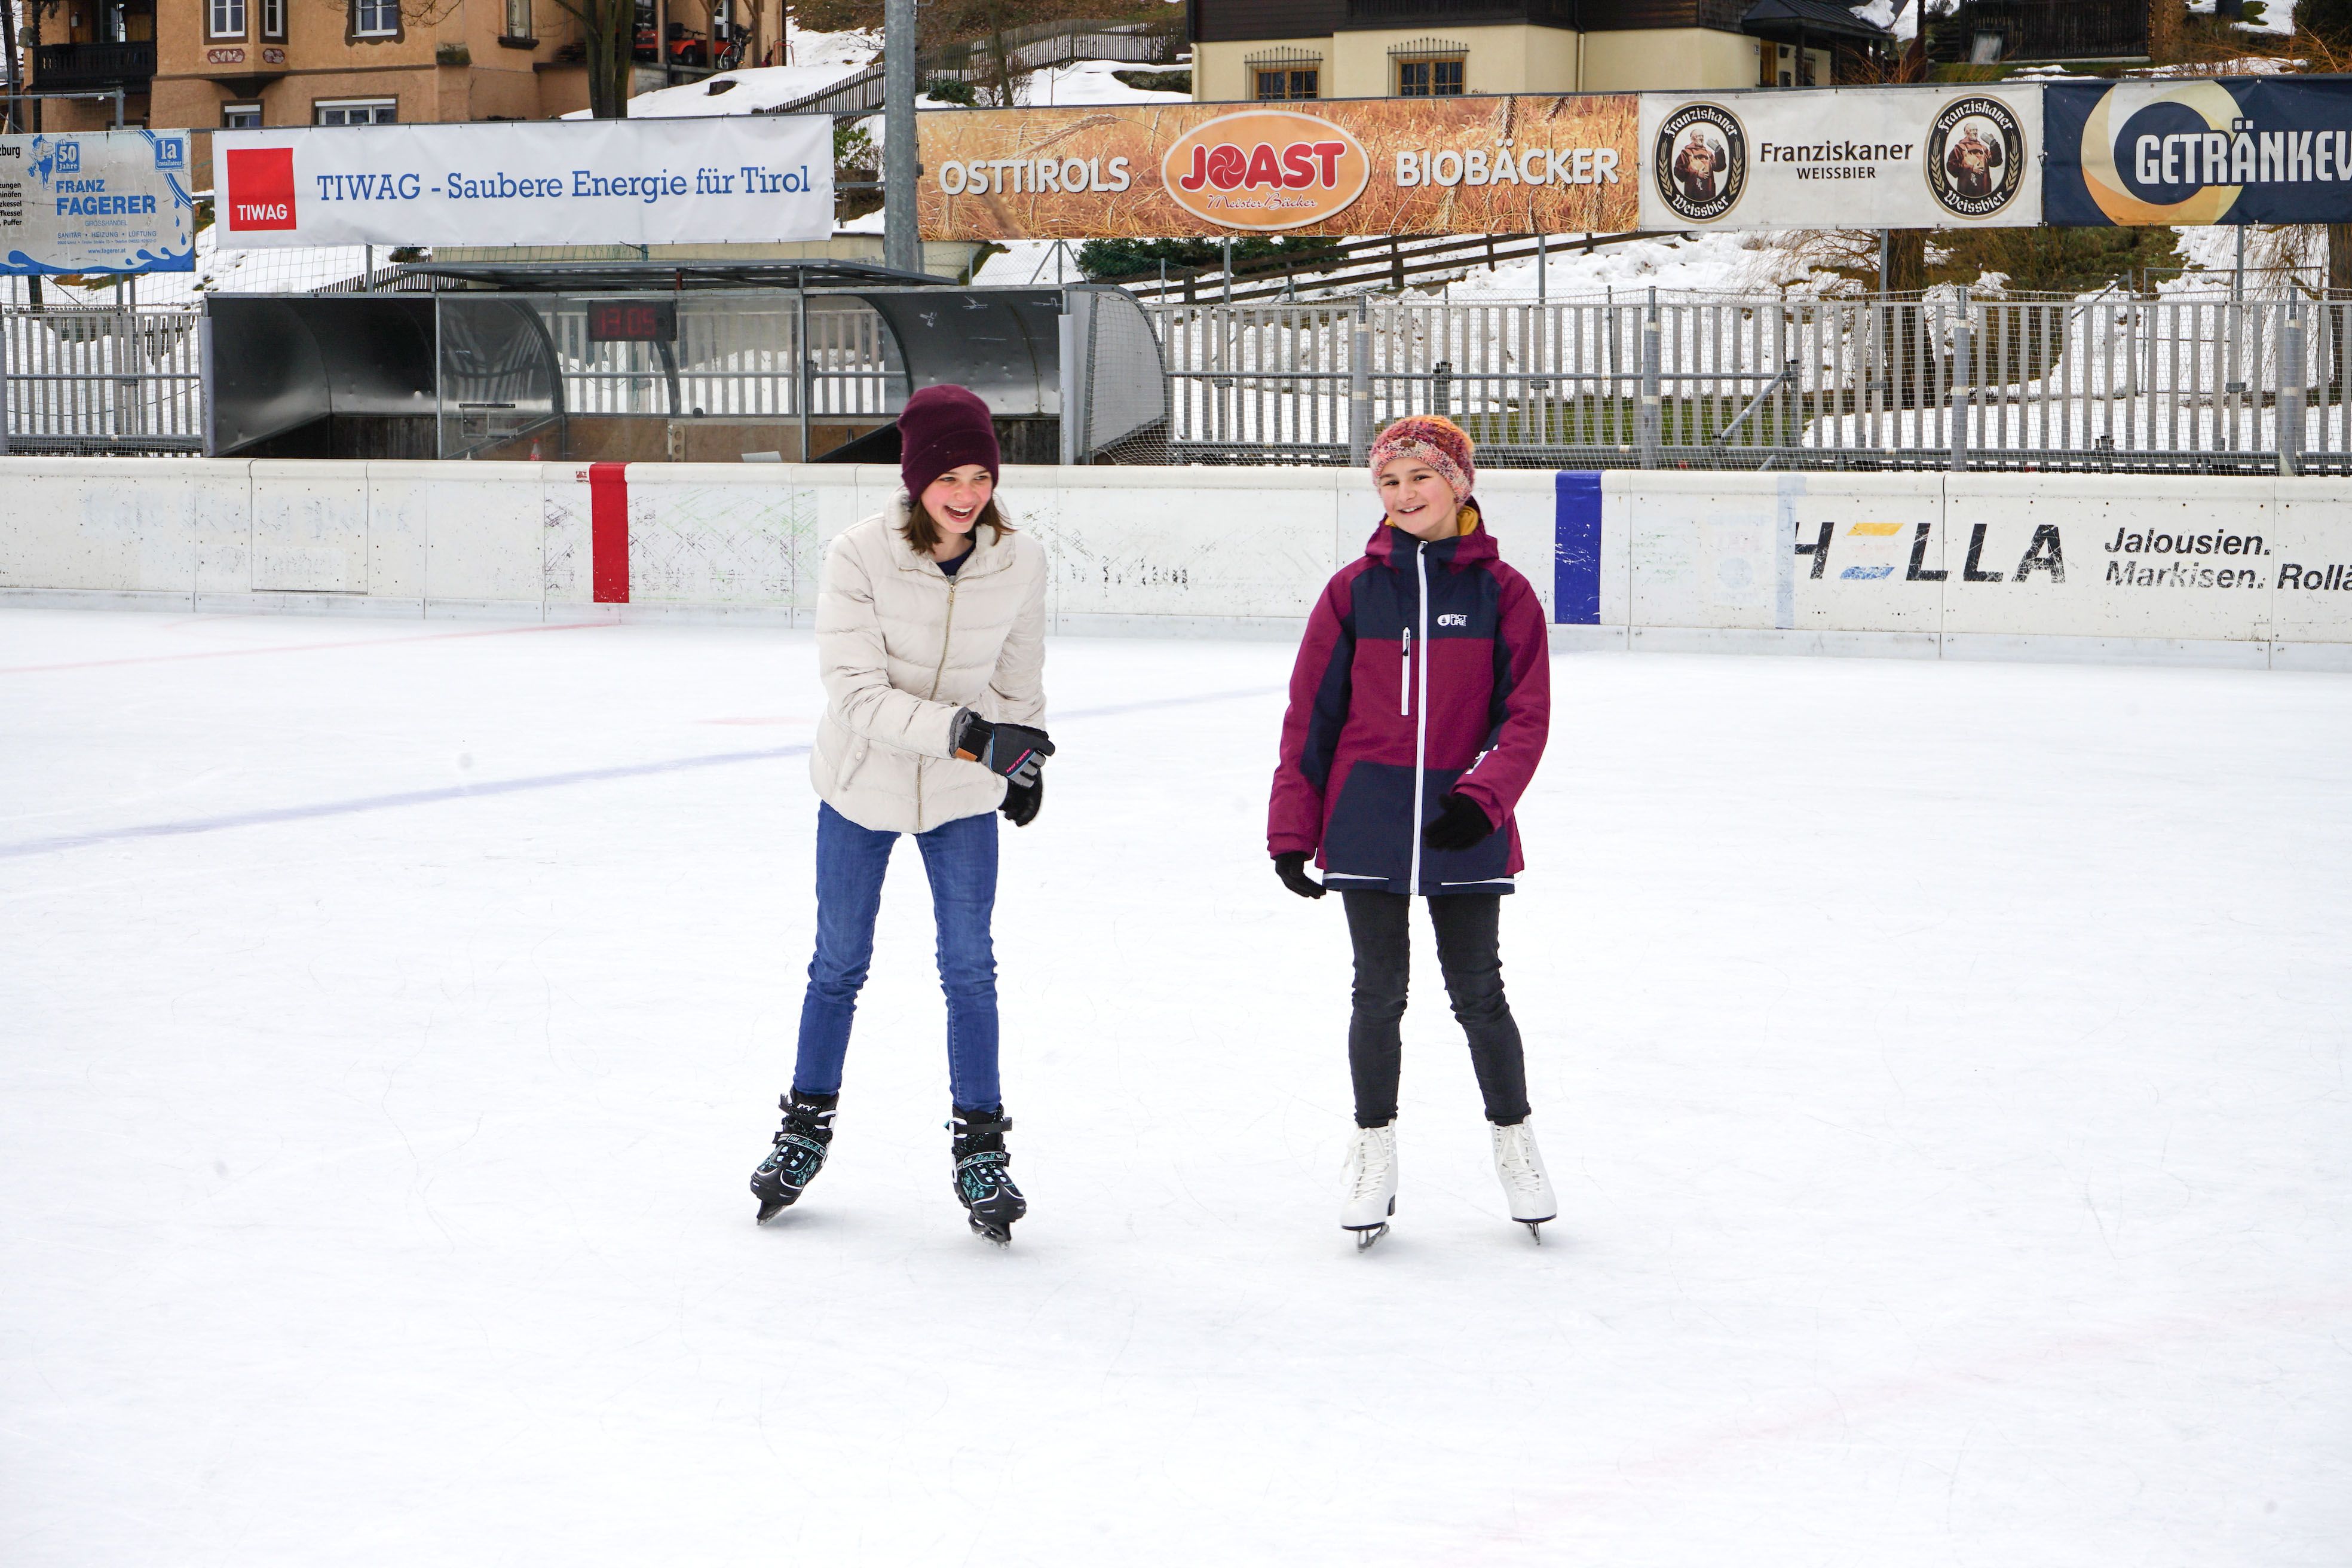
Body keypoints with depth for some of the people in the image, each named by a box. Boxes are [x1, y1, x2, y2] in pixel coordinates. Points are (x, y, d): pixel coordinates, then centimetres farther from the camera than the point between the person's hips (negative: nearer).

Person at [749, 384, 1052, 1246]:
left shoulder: (1018, 561, -13)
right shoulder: (859, 556, -22)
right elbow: (857, 692, -25)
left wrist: (1026, 757, 17)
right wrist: (963, 732, -35)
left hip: (965, 796, 1)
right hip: (862, 785, -1)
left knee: (970, 968, 1)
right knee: (840, 964, 13)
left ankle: (980, 1145, 14)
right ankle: (807, 1125, 32)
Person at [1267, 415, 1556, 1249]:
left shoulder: (1502, 592, -1)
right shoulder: (1354, 590, 1)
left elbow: (1525, 716, -4)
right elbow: (1311, 714, 3)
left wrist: (1483, 796, -20)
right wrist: (1292, 830, 1)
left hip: (1463, 827, -1)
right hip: (1367, 825, 1)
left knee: (1479, 994, 6)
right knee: (1379, 994, 6)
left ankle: (1513, 1140, 25)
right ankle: (1373, 1152, 22)